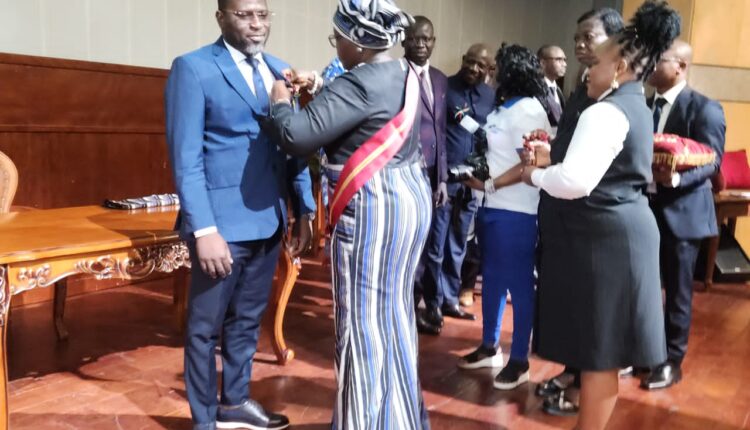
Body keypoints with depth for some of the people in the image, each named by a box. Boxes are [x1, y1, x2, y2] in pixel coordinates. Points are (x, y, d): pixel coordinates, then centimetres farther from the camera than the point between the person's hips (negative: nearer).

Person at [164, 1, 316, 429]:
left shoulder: (280, 71, 11)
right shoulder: (193, 68, -7)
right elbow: (186, 158, -12)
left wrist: (305, 208, 7)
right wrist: (204, 229, -18)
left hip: (269, 220, 6)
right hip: (222, 223, -6)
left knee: (247, 320, 19)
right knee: (206, 326, 9)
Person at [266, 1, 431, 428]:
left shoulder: (360, 83, -19)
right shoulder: (403, 72, 11)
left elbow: (297, 136, -23)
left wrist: (280, 102, -4)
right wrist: (318, 95, 13)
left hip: (374, 207, -10)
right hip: (409, 195, 10)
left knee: (365, 320, 2)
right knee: (394, 311, 19)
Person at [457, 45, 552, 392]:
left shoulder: (528, 111, -15)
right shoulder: (504, 108, 11)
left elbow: (529, 165, -20)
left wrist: (488, 184, -18)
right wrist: (478, 176, 5)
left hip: (516, 212, -9)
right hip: (492, 207, 9)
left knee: (518, 284, 2)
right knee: (492, 279, 16)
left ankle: (519, 361, 15)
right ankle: (490, 348, 31)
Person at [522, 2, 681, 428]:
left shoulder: (608, 111, -16)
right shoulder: (636, 108, 17)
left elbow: (574, 182, -28)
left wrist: (535, 174, -10)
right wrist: (553, 159, 10)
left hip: (603, 237, -10)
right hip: (618, 232, 10)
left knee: (599, 351, 1)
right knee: (597, 346, 17)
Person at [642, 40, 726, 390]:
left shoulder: (704, 108, -9)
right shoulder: (645, 105, 11)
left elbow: (712, 162, -16)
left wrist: (676, 178, -33)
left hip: (681, 211, -6)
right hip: (644, 208, 6)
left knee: (677, 291, 5)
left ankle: (671, 361, 19)